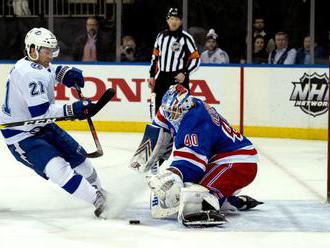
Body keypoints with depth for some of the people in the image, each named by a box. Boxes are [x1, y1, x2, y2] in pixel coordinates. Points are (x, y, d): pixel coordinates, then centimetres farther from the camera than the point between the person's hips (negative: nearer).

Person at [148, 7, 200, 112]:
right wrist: (152, 76, 14)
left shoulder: (186, 38, -6)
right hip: (162, 78, 6)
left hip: (179, 79, -6)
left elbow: (196, 60, -6)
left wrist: (185, 73, -16)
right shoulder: (161, 36, 11)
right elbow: (155, 56, 19)